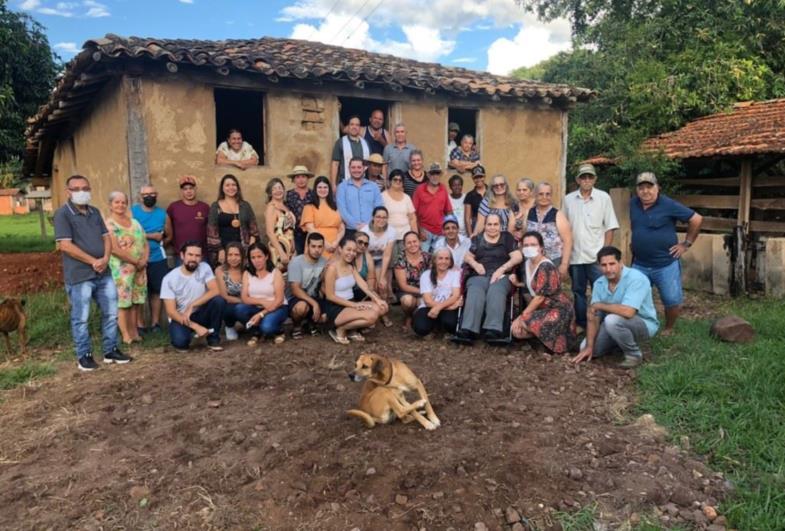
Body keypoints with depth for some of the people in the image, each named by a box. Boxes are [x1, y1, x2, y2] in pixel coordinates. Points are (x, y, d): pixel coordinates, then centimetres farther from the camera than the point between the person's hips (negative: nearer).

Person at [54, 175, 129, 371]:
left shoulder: (95, 212, 13)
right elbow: (65, 245, -15)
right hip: (79, 276, -6)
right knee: (81, 318, 4)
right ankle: (84, 356, 16)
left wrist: (105, 259, -8)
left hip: (103, 273, 6)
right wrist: (93, 261, -16)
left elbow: (106, 237, 11)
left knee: (110, 313, 11)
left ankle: (111, 351, 23)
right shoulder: (63, 214, -8)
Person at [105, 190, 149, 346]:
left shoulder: (134, 222, 13)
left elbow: (145, 243, 12)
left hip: (140, 267, 6)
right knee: (123, 301, -3)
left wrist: (144, 260, -5)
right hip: (121, 268, -6)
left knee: (135, 300, 10)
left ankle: (134, 331, 18)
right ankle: (126, 335, 3)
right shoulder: (109, 224, -7)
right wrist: (135, 261, -13)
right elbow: (115, 249, -16)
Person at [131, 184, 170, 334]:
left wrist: (161, 239, -2)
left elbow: (168, 234, 16)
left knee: (156, 291, 7)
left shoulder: (162, 214, 8)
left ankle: (155, 323, 17)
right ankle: (140, 324, 9)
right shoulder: (132, 211, -1)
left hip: (158, 259, 3)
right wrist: (151, 236, -12)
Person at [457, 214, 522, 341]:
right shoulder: (478, 239, 25)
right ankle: (468, 329, -51)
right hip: (479, 276, 1)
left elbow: (518, 257, 6)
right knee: (474, 294, -33)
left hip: (500, 276, -1)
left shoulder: (507, 237, 18)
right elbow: (467, 257, 20)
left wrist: (502, 269, -9)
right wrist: (475, 264, -4)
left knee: (496, 293, -37)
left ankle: (494, 329, -53)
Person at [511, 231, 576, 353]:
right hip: (542, 309, 8)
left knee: (522, 324, -25)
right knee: (516, 330, -7)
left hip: (558, 310, -8)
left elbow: (540, 296, -22)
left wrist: (523, 315, -17)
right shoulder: (526, 264, 5)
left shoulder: (546, 267, -20)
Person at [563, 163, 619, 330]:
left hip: (596, 255, -3)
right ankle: (581, 324, 23)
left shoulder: (604, 198, -2)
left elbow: (610, 227, -2)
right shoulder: (568, 199, 5)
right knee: (578, 292, 12)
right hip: (575, 255, 3)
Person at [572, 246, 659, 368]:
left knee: (612, 320, -36)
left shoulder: (636, 278, -28)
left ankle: (634, 354, -11)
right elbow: (593, 317, -6)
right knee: (585, 347, -2)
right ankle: (622, 343, 18)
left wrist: (598, 305, -26)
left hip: (644, 324, -7)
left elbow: (628, 311, -40)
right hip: (618, 325, 7)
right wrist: (589, 346, -15)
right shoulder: (599, 284, -7)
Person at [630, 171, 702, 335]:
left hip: (666, 264, -4)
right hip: (639, 264, 4)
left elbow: (696, 219, -10)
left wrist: (687, 244, -7)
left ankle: (668, 329, 28)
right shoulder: (633, 204, 3)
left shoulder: (669, 205, -14)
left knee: (672, 301, 4)